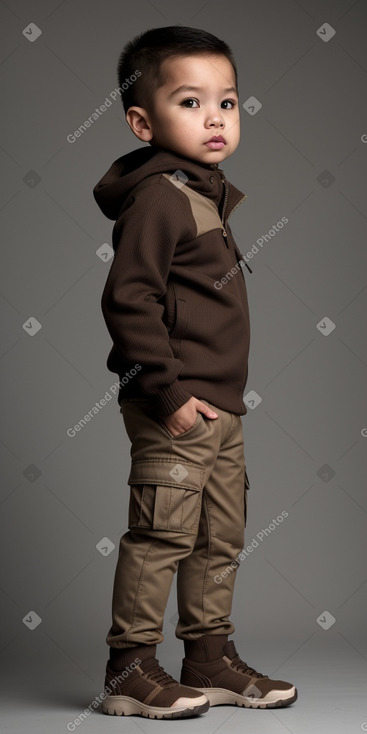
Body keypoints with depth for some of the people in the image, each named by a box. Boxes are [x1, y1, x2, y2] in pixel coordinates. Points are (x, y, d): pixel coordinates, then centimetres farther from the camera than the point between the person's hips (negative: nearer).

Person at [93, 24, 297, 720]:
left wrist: (220, 393, 19)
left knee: (221, 536, 15)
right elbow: (128, 299, -21)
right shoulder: (158, 197, -14)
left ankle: (211, 661, 26)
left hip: (218, 405, 10)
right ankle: (130, 671, 6)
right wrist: (168, 392, -22)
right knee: (162, 532, -5)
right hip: (174, 407, -10)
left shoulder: (205, 193, 16)